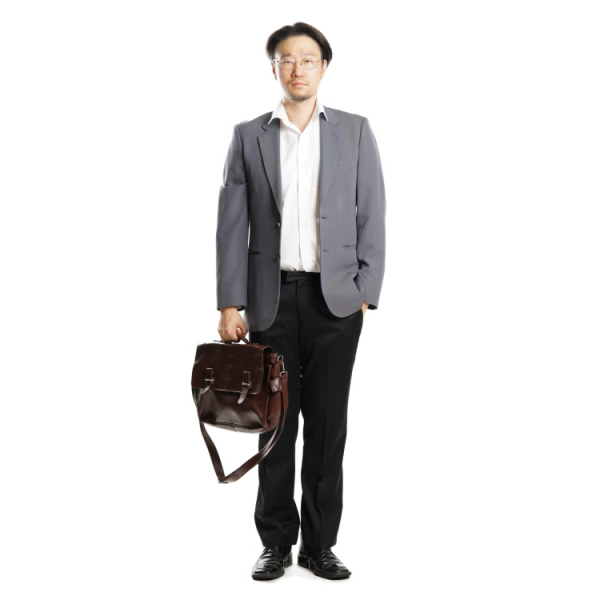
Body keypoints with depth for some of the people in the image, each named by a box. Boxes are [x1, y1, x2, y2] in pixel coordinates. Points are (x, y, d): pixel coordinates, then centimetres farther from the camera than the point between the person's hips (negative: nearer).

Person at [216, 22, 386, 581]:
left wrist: (365, 295, -5)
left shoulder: (355, 132, 7)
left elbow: (371, 218, 3)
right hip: (271, 299, 1)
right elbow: (231, 225, 3)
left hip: (335, 300, 0)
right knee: (276, 424, 6)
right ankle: (276, 542, 17)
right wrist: (229, 303, -3)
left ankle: (320, 543, 16)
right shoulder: (248, 136, 7)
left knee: (327, 426, 4)